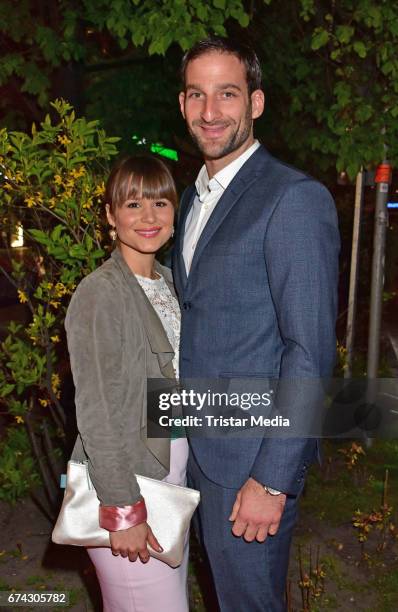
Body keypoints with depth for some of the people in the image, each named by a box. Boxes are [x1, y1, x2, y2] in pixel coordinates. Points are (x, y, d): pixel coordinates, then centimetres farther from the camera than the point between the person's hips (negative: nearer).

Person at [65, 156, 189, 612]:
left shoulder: (168, 280, 7)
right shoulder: (100, 294, -18)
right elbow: (97, 413, -19)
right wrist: (123, 512, -18)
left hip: (172, 472, 8)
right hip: (124, 483, -8)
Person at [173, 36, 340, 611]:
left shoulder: (295, 197, -17)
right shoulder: (193, 198, 10)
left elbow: (311, 351, -20)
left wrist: (274, 479, -20)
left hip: (253, 457, -7)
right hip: (198, 448, 8)